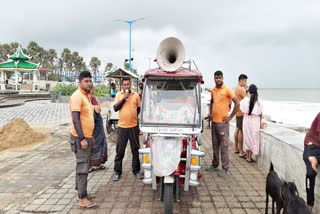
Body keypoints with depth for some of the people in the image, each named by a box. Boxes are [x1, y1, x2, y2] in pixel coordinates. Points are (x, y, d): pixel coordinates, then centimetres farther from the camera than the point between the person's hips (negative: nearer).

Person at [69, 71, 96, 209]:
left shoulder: (86, 95, 14)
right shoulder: (77, 96, -16)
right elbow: (76, 119, -22)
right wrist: (82, 139, -25)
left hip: (87, 137, 9)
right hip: (81, 138, -9)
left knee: (82, 166, 15)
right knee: (82, 168, -6)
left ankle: (81, 193, 26)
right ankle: (82, 199, 0)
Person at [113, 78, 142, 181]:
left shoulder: (136, 95, 2)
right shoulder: (119, 94, 1)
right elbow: (115, 108, -8)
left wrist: (134, 116, 3)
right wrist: (124, 98, -14)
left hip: (134, 126, 1)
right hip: (122, 126, -1)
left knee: (135, 149, 10)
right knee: (120, 150, 6)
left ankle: (136, 170, 23)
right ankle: (117, 171, 17)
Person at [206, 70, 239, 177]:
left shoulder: (227, 90, -9)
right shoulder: (213, 90, 10)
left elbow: (237, 103, -10)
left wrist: (230, 117, -10)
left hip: (222, 122, -6)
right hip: (214, 121, 6)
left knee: (224, 145, -2)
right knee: (215, 144, 15)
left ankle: (225, 168, 5)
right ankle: (215, 164, 28)